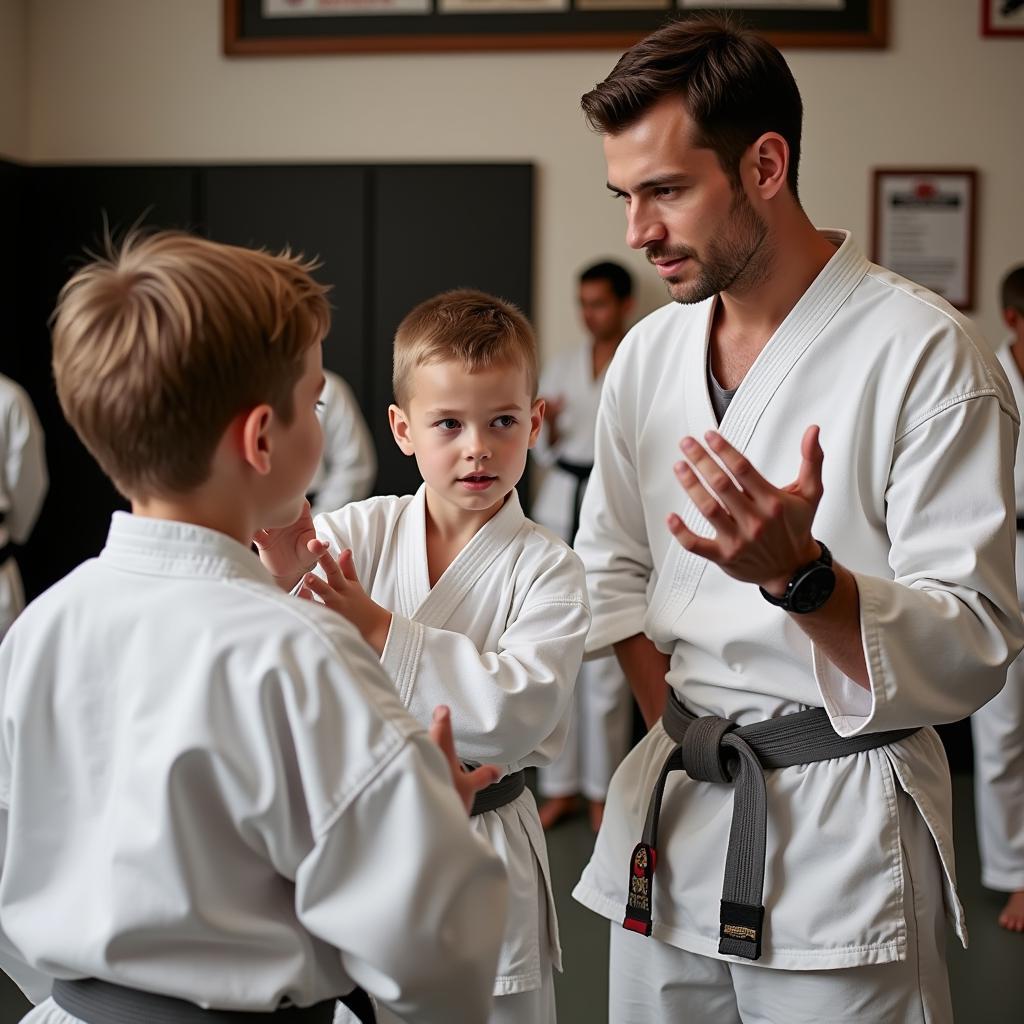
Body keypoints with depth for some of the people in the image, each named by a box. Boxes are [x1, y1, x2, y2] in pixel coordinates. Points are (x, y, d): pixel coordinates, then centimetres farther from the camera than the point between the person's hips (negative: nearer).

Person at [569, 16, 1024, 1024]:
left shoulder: (925, 353, -14)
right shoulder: (648, 354, 4)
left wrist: (798, 572, -30)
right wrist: (678, 725, 3)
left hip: (841, 824, -5)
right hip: (668, 820, 6)